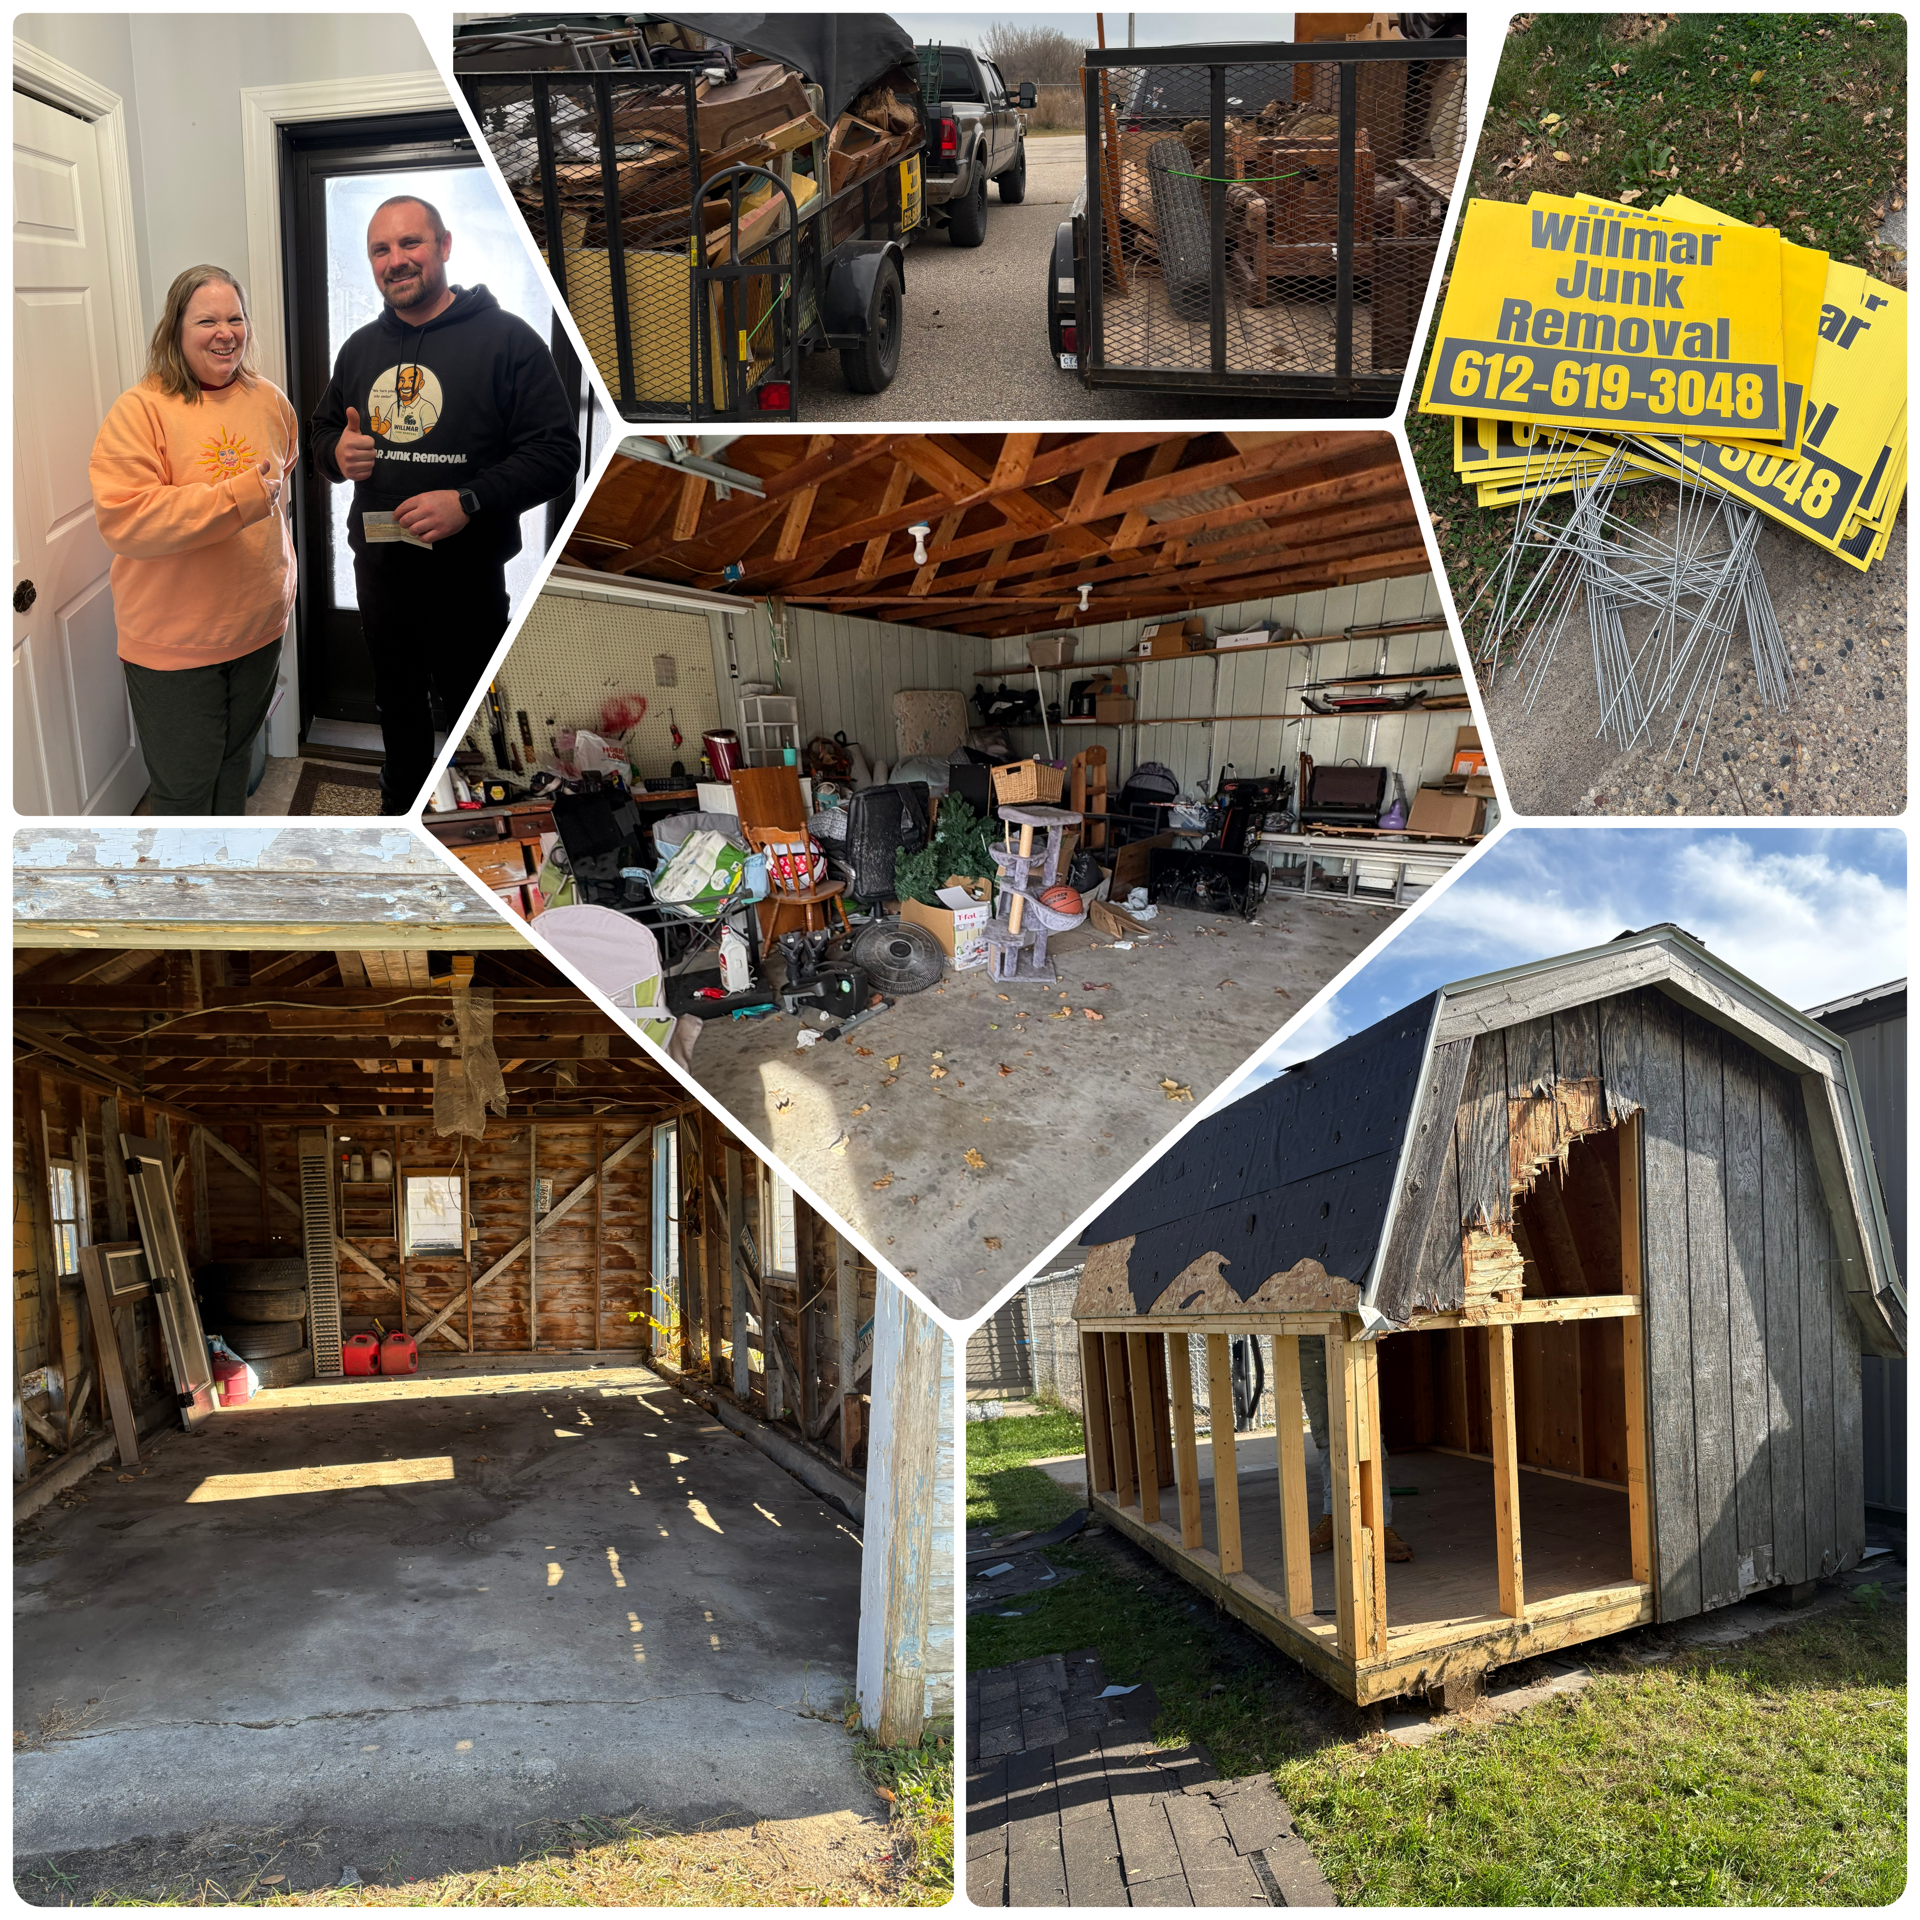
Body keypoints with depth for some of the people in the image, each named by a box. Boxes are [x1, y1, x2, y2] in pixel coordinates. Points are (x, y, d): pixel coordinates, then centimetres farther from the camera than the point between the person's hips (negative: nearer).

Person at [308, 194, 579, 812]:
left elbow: (556, 451, -16)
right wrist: (336, 452, -4)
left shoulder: (505, 338, -10)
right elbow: (320, 430, 22)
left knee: (470, 707, 6)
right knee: (396, 697, 20)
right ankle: (401, 802, 41)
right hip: (377, 566, 6)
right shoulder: (360, 348, 10)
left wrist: (469, 501, -27)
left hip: (466, 574, -5)